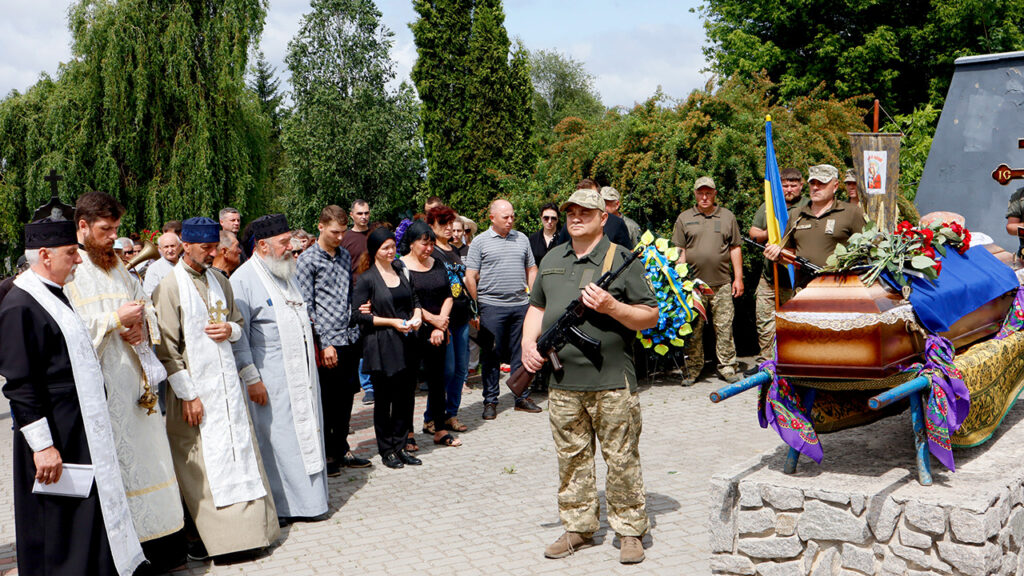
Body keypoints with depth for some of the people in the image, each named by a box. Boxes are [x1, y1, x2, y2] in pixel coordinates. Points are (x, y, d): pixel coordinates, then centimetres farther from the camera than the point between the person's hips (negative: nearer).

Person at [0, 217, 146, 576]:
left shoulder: (55, 295, 12)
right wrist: (43, 445, -22)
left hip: (83, 430, 10)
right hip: (56, 438, -10)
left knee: (91, 514, 15)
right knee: (56, 530, 1)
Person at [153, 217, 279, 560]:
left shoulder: (219, 282, 10)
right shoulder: (169, 288, -10)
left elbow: (238, 322, 21)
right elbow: (166, 348, -12)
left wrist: (230, 330, -4)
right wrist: (187, 394, -14)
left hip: (227, 381, 6)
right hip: (194, 386, -6)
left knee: (238, 450, 8)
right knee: (199, 463, 1)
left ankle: (247, 524, 18)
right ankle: (207, 533, 13)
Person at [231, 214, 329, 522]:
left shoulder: (286, 273, 15)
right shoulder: (243, 280, -12)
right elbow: (237, 334, -15)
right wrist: (251, 378, -17)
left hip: (302, 375, 8)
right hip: (271, 379, -8)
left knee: (306, 435, 10)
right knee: (275, 438, -1)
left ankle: (305, 500, 20)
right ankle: (277, 506, 10)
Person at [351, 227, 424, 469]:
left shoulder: (402, 272, 12)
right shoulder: (367, 279, -6)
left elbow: (414, 301, 22)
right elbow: (358, 314, -11)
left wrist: (417, 315, 0)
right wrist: (391, 322, -16)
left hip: (406, 344, 5)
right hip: (381, 348, -5)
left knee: (406, 397, 8)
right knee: (384, 400, 4)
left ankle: (400, 447, 20)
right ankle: (386, 451, 15)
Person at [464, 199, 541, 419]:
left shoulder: (521, 238, 13)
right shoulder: (480, 242, 0)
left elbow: (531, 269, 18)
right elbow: (470, 277, -2)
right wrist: (477, 306, -5)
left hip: (521, 305, 4)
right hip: (492, 307, -3)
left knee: (521, 353, 9)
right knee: (491, 355, 3)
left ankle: (522, 398, 19)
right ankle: (490, 402, 11)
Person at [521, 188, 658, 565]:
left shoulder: (622, 259, -1)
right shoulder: (552, 260, 15)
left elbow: (651, 316, -2)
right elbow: (537, 306, 23)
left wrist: (612, 307, -18)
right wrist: (528, 342, 5)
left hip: (612, 382, -4)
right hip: (563, 382, 5)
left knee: (621, 460, 1)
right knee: (571, 459, 11)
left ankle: (630, 531, 14)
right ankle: (577, 528, 23)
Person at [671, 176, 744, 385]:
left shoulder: (727, 217, 10)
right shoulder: (684, 218, 8)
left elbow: (735, 249, 12)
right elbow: (679, 251, 7)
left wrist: (738, 278, 6)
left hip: (722, 284, 0)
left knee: (724, 327, 1)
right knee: (693, 329, 3)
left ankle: (727, 367, 10)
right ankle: (693, 369, 12)